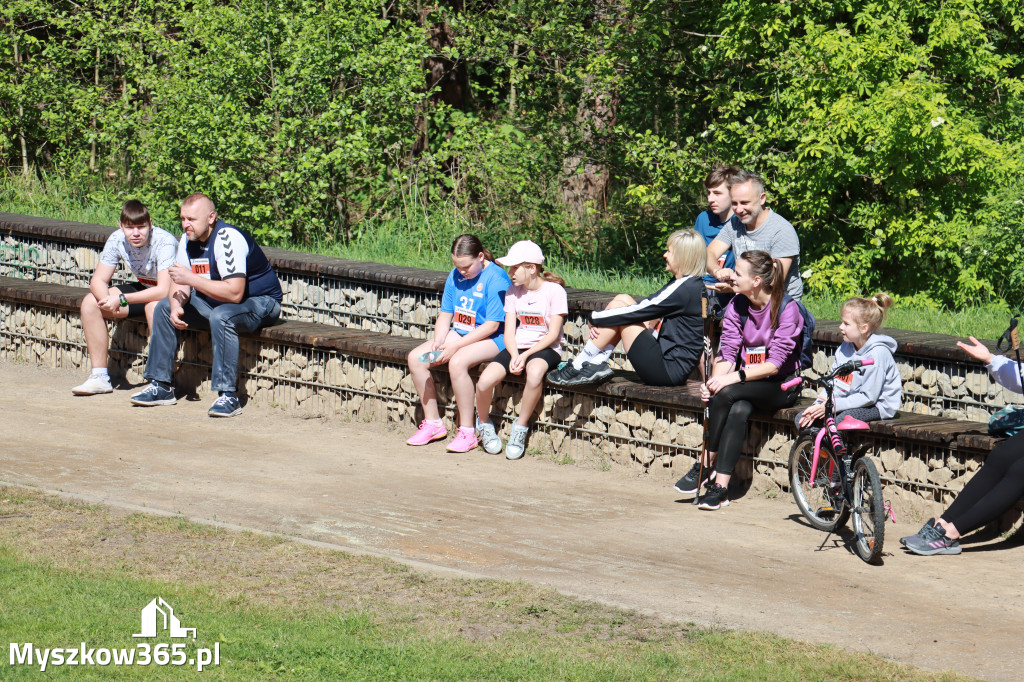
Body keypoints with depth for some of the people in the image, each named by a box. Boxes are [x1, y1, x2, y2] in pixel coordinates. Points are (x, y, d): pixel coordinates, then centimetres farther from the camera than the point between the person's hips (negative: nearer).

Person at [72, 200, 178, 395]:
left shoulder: (164, 242, -30)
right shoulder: (117, 240, -13)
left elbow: (164, 290, -37)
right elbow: (98, 280, -9)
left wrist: (121, 299, -38)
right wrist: (106, 300, -32)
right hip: (143, 288, 7)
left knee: (155, 306, -39)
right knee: (90, 302, -8)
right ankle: (100, 377, -1)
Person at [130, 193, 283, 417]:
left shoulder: (228, 239, -27)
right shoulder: (188, 240, 0)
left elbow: (234, 293, -35)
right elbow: (180, 282, 3)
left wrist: (192, 279, -31)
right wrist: (176, 307, -19)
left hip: (260, 302, -9)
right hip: (217, 301, 9)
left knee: (221, 317, -38)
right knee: (164, 308, 0)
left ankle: (228, 396, -32)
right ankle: (161, 386, 4)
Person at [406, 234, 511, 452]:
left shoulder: (495, 279, -17)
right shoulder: (455, 276, 7)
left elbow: (492, 325, -20)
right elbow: (445, 315, 11)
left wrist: (455, 346, -23)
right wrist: (438, 343, -9)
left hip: (492, 339, -8)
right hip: (459, 334, 8)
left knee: (457, 362, -35)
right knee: (415, 358, -9)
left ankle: (467, 432, -25)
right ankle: (432, 423, 1)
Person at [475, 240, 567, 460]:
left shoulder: (554, 291, -6)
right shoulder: (513, 292, 10)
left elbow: (553, 334, -10)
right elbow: (509, 330, 5)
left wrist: (526, 355, -20)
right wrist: (514, 355, -16)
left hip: (546, 349, -4)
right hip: (517, 347, 4)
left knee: (534, 372, -41)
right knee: (485, 381, -24)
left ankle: (520, 428, -20)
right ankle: (484, 424, 7)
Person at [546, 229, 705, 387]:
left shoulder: (685, 288, -18)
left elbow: (638, 312, -17)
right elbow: (647, 305, 15)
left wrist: (594, 318, -5)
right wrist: (599, 321, 2)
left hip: (669, 371, -10)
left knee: (618, 305, -9)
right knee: (622, 299, 8)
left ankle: (577, 367, 0)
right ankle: (597, 364, 3)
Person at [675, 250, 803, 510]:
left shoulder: (787, 309, -13)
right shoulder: (737, 306, 4)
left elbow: (774, 364, -19)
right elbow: (727, 354, -1)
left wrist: (733, 378, -29)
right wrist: (714, 380, -22)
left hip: (781, 386, -4)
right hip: (747, 384, 4)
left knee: (727, 394, -31)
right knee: (738, 411, -31)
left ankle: (707, 466, -19)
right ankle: (721, 486, -32)